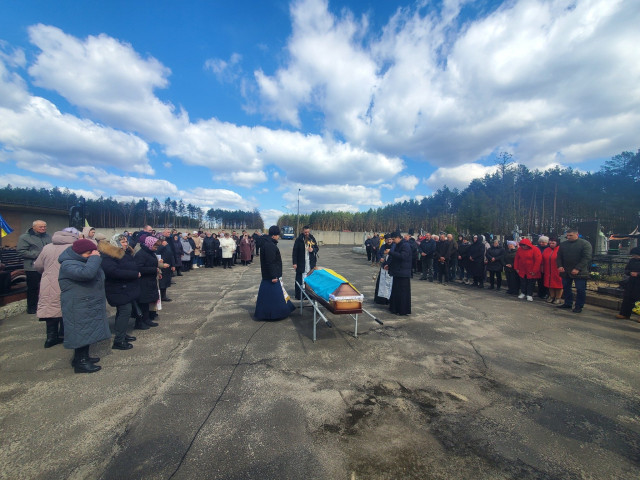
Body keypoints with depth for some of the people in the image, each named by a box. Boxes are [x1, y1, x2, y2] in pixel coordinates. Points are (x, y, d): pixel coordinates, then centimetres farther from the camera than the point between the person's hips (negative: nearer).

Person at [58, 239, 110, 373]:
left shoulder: (83, 261, 13)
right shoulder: (68, 265, -19)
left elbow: (98, 277, 22)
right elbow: (86, 273, -38)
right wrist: (94, 258, -27)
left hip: (90, 305, 10)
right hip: (79, 308, -10)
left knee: (87, 332, 17)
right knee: (82, 332, -2)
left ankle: (84, 356, 30)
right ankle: (80, 363, 9)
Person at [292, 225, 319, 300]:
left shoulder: (312, 238, 7)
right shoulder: (299, 239, -5)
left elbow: (317, 248, 16)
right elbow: (294, 251, -4)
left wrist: (313, 249, -8)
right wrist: (294, 263, -8)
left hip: (311, 263, 3)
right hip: (301, 263, -3)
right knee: (300, 279, 1)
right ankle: (298, 296, 10)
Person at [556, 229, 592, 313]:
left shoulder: (585, 244, -5)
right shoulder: (563, 244, 10)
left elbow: (587, 258, -12)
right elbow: (559, 256, 13)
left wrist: (577, 269, -20)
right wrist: (560, 266, -3)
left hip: (579, 272, -5)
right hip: (566, 271, 5)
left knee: (580, 290, 0)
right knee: (566, 288, 13)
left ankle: (579, 306, 11)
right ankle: (567, 303, 25)